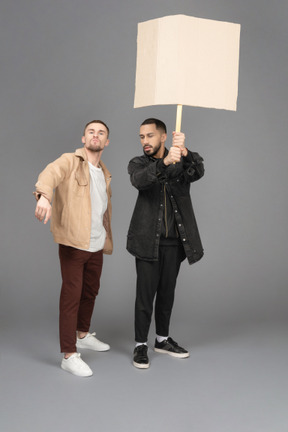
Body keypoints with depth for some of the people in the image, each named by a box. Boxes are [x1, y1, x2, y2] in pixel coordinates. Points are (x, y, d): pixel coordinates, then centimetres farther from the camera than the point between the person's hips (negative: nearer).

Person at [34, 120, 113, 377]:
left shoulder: (105, 174, 15)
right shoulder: (70, 161, -6)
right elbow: (50, 173, -28)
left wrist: (107, 239, 21)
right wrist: (44, 196, -50)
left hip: (97, 245, 7)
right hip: (73, 243, -7)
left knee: (91, 292, 18)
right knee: (72, 296, -6)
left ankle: (83, 335, 38)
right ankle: (70, 355, -1)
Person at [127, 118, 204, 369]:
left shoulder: (182, 163, 4)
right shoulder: (137, 164, 2)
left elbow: (198, 172, -19)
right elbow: (139, 180, -22)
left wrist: (184, 152, -40)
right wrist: (164, 162, -40)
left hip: (174, 241, 2)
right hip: (149, 241, -2)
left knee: (167, 292, 13)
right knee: (145, 294, -1)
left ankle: (163, 340, 29)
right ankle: (141, 345, 11)